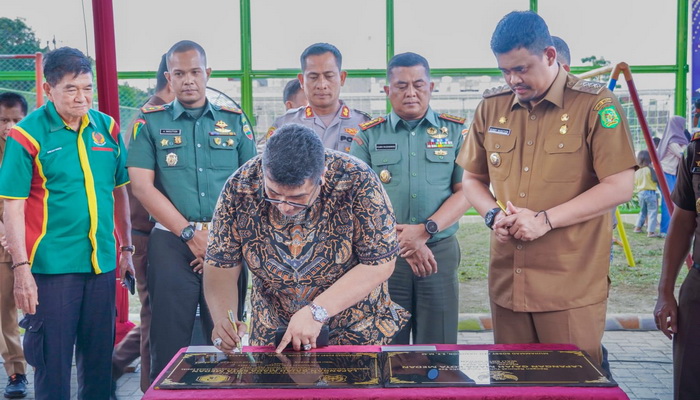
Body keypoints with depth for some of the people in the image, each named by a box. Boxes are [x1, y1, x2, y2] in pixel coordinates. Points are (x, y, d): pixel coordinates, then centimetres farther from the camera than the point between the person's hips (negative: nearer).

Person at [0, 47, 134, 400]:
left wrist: (126, 248, 11)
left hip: (102, 262, 4)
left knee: (100, 355, 14)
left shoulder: (107, 128, 5)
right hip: (52, 265, -4)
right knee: (53, 358, 6)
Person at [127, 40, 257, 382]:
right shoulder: (150, 123, 7)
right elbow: (142, 187, -2)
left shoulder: (235, 121, 11)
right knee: (169, 344, 1)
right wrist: (190, 234, -10)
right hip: (171, 242, -1)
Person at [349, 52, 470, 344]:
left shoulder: (456, 131, 7)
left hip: (441, 252, 0)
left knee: (438, 349, 7)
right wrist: (404, 241, -11)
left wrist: (426, 230, -14)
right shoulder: (368, 135, 6)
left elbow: (466, 191, 0)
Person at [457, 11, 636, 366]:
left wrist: (545, 220, -16)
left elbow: (619, 187, -10)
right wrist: (493, 214, -4)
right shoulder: (491, 107, 8)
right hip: (506, 280, 5)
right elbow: (472, 179, 16)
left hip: (572, 286, -4)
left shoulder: (595, 104, -5)